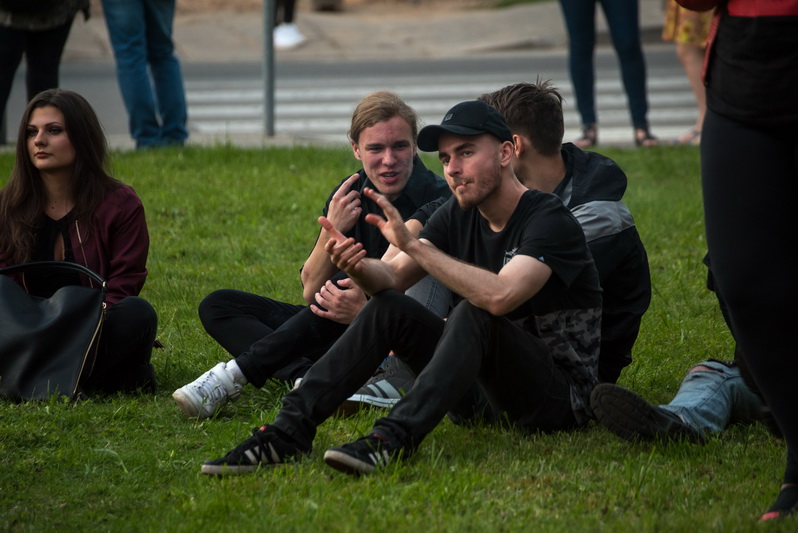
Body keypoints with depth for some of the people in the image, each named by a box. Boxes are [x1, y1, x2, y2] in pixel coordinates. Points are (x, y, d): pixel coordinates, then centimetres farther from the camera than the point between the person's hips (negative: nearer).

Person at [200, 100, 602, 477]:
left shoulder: (550, 221, -16)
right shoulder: (458, 215, 8)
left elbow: (499, 297, -34)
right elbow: (391, 278, 0)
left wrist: (413, 245, -32)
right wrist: (358, 268, -24)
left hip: (560, 399, -7)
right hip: (482, 396, 7)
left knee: (473, 315, -32)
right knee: (386, 307, -7)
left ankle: (394, 439, -44)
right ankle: (290, 430, -17)